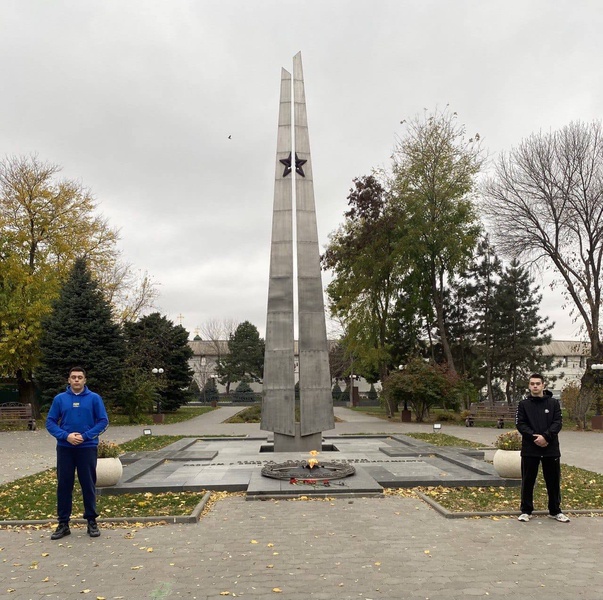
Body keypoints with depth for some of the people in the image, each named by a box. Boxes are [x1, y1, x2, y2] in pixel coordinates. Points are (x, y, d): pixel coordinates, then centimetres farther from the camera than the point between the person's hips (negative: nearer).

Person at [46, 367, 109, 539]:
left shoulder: (94, 398, -2)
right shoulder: (60, 399, 3)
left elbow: (103, 421, -3)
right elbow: (50, 422, 2)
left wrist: (85, 436, -15)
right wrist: (66, 436, -14)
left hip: (87, 448, -1)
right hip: (65, 448, 2)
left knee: (89, 485, 5)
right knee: (64, 485, 7)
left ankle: (91, 521, 17)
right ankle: (63, 523, 19)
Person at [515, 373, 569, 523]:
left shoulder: (553, 403, 4)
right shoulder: (523, 404, 3)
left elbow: (558, 423, -4)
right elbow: (520, 424, -4)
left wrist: (545, 436, -18)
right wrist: (534, 437, -18)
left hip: (551, 449, 1)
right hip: (529, 449, -1)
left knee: (553, 481, 10)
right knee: (528, 481, 6)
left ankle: (555, 511, 26)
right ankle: (526, 511, 17)